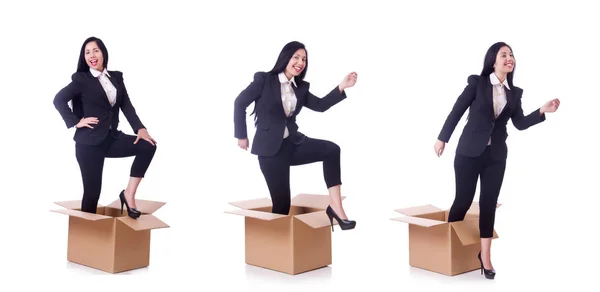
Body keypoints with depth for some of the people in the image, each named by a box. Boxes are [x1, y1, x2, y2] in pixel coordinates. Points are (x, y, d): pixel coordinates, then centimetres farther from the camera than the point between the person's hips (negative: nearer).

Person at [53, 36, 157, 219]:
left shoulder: (116, 77, 11)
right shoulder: (81, 79, -1)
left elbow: (126, 105, 5)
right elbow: (59, 100, -6)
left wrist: (140, 128, -9)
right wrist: (76, 122, -12)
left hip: (111, 138, 5)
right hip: (89, 142, -5)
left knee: (148, 146, -14)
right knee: (92, 190, -3)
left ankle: (129, 194, -8)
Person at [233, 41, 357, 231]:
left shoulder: (300, 88, 10)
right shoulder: (264, 79, -5)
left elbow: (321, 105, 2)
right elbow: (240, 103, -2)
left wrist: (342, 87, -10)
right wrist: (241, 135, -1)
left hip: (292, 143, 5)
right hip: (270, 148, -5)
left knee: (331, 149, -20)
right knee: (282, 201, -5)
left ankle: (335, 206, -23)